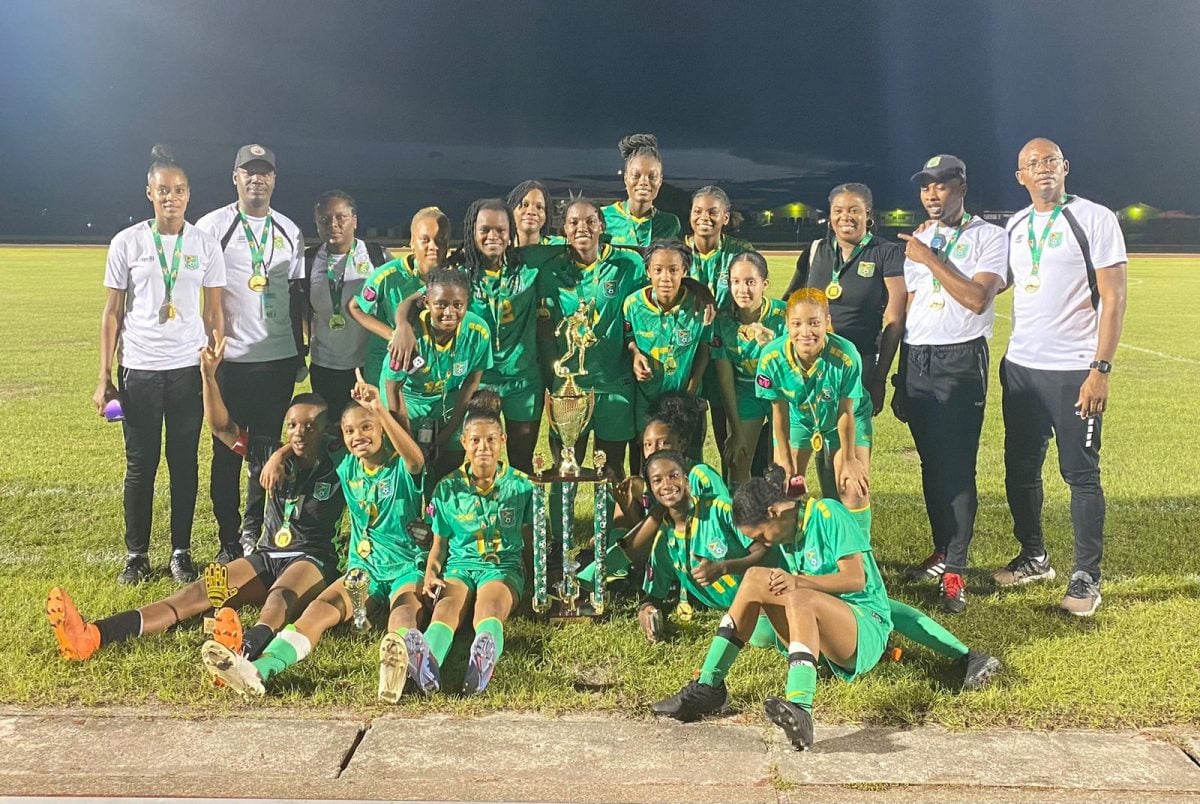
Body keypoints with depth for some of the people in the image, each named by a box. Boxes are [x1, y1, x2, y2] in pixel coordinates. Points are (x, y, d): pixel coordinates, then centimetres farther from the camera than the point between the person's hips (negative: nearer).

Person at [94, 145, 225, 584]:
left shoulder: (206, 244, 3)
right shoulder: (127, 243, 0)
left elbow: (214, 312, 6)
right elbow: (112, 312, 3)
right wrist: (104, 376, -1)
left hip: (188, 369, 1)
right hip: (139, 370, -1)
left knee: (184, 462, 7)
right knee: (141, 464, 5)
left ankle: (181, 552, 18)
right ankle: (136, 555, 17)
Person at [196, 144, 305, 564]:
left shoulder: (289, 231, 12)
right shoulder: (212, 226, -1)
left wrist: (299, 352, 15)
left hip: (278, 356, 4)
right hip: (231, 357, -3)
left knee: (267, 449, 9)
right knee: (228, 451, 3)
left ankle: (254, 531, 23)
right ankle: (229, 540, 14)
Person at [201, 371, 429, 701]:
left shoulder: (402, 468, -8)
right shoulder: (347, 468, 10)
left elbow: (416, 457, -35)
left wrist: (379, 408, -48)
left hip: (409, 566, -4)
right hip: (364, 567, 5)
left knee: (405, 607, -38)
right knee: (321, 608, -23)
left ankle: (399, 661, -72)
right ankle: (257, 671, -45)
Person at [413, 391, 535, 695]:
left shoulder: (521, 485, 7)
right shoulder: (448, 488, 9)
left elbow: (530, 540, 14)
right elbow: (439, 543, 14)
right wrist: (431, 573, -5)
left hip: (504, 567, -1)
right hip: (459, 565, 1)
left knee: (490, 603, -38)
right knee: (448, 603, -36)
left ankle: (485, 657, -72)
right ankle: (428, 660, -68)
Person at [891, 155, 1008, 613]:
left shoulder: (989, 237, -1)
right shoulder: (917, 242, 16)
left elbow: (978, 298, -16)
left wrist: (930, 259, -13)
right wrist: (899, 379, 13)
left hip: (960, 360, -5)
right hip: (915, 360, 6)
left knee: (957, 466, -8)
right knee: (930, 463, 10)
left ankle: (955, 572, -3)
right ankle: (942, 550, 25)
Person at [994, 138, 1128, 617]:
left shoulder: (1095, 219, -6)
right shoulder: (1015, 227, 11)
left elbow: (1113, 299, -10)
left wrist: (1100, 369, -16)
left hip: (1073, 371, -6)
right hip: (1020, 366, 6)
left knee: (1081, 474, 0)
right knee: (1020, 469, 13)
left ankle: (1086, 577, 11)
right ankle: (1034, 558, 30)